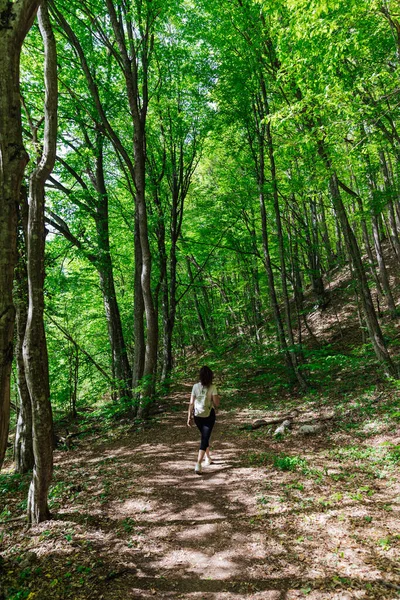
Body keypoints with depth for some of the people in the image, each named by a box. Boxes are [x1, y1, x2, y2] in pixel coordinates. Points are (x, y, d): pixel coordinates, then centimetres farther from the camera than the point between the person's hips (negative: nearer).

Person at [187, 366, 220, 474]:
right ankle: (198, 463, -12)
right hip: (209, 415, -3)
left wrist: (189, 417, 4)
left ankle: (208, 458, 39)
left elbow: (191, 403, -3)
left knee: (204, 436, 24)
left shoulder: (195, 386, -4)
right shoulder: (212, 387, -12)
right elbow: (216, 404, -12)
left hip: (197, 416, 4)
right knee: (205, 438, 1)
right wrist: (217, 397, 7)